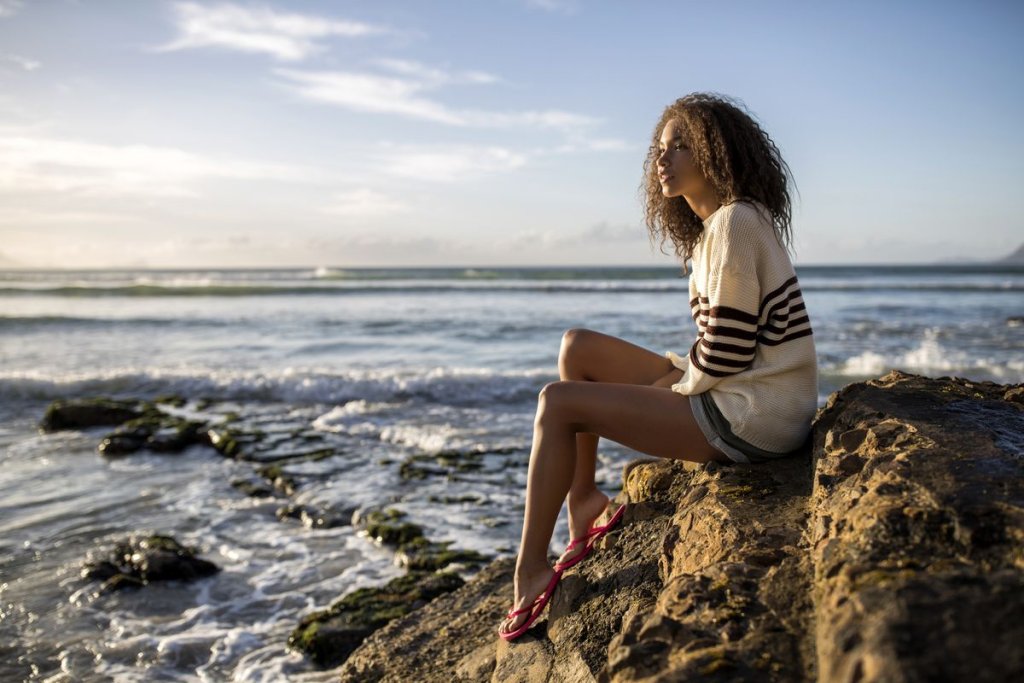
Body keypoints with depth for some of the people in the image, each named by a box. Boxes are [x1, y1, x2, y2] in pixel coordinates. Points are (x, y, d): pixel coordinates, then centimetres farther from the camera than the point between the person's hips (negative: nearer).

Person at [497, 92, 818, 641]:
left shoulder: (734, 223, -17)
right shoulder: (717, 224, 15)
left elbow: (725, 352, -21)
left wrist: (669, 384, -6)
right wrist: (672, 372, 3)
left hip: (752, 417, -10)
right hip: (738, 393, 10)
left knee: (558, 402, -12)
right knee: (578, 348, 11)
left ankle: (530, 572, -3)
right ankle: (583, 500, 12)